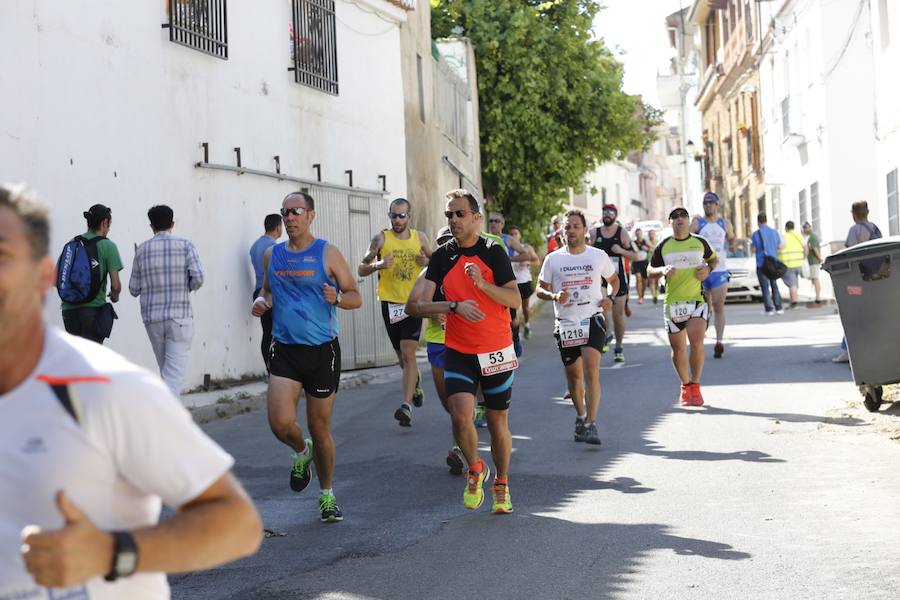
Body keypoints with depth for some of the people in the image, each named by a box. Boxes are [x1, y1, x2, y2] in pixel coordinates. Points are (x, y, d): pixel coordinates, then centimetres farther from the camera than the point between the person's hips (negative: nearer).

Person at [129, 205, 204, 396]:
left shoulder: (142, 249, 5)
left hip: (152, 317, 3)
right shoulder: (185, 245, -2)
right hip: (179, 315, -3)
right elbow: (198, 278, -13)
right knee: (174, 373, -6)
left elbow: (134, 289, 7)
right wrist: (185, 288, 8)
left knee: (166, 369, 17)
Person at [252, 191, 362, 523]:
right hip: (284, 349, 2)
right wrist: (262, 301, 1)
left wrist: (337, 298, -23)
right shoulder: (272, 255, 8)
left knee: (320, 428, 5)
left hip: (322, 351, -2)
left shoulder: (327, 254, -3)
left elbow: (356, 297, -1)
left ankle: (327, 495, 25)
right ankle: (302, 452, 21)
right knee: (281, 424, -15)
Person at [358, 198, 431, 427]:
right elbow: (361, 269, -4)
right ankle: (415, 384, 44)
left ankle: (406, 405, -17)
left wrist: (427, 262, -6)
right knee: (402, 356, 14)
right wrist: (378, 264, -24)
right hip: (390, 302, 1)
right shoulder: (381, 238, -2)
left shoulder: (419, 238, 4)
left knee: (408, 354, -14)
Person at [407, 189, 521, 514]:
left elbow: (515, 300, -10)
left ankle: (502, 485, 28)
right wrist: (455, 306, -20)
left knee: (498, 422, 8)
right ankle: (474, 469, 11)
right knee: (461, 416, -17)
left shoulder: (493, 252, -4)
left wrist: (482, 284, -24)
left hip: (496, 351, -1)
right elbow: (422, 305, -3)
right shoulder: (442, 256, 2)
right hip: (458, 351, 1)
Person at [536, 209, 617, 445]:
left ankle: (591, 424, -21)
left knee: (591, 370, -19)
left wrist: (611, 297, 1)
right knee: (573, 375, 11)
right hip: (565, 323, 2)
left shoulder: (599, 256, 5)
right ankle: (580, 415, 36)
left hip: (592, 319, -2)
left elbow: (614, 279, 21)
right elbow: (540, 289, 8)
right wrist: (554, 296, -13)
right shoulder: (552, 259, 4)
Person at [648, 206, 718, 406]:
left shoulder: (700, 243, 5)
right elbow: (650, 271, 10)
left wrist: (708, 269, 1)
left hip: (697, 300, -1)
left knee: (696, 343, -17)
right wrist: (662, 270, -11)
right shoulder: (663, 246, 4)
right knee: (678, 348, 7)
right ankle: (685, 385, 27)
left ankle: (695, 386, -3)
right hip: (672, 302, 1)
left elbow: (714, 258, 23)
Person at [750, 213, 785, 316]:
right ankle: (778, 308, 9)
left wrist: (751, 242, 12)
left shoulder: (756, 234, -11)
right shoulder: (774, 232, 2)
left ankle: (769, 309, -4)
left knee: (765, 287, 0)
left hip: (761, 264, -4)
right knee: (774, 286, 14)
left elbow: (753, 250, -7)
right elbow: (780, 246, 9)